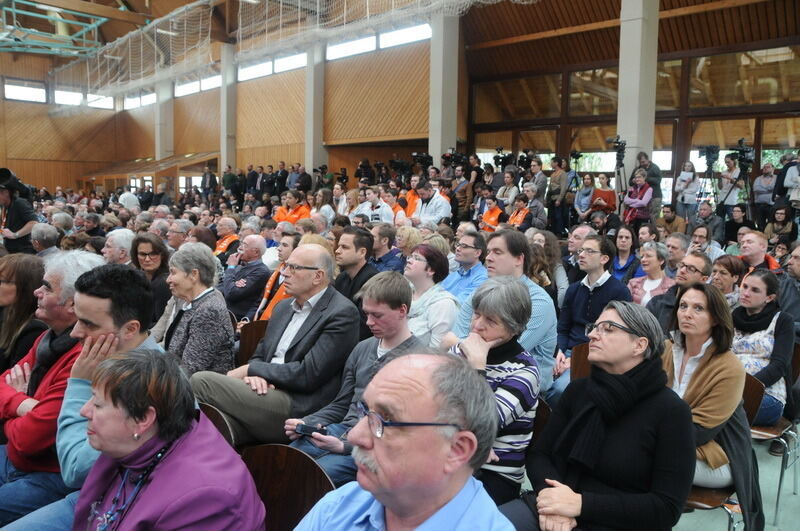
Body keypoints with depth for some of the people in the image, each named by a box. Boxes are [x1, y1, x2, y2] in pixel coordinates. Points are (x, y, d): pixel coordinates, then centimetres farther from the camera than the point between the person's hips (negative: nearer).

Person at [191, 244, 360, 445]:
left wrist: (250, 369, -6)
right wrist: (254, 375, -4)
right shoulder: (283, 306, 20)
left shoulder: (343, 313, -7)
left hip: (297, 408, -7)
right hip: (266, 392, 7)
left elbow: (309, 374, -14)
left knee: (201, 382, -16)